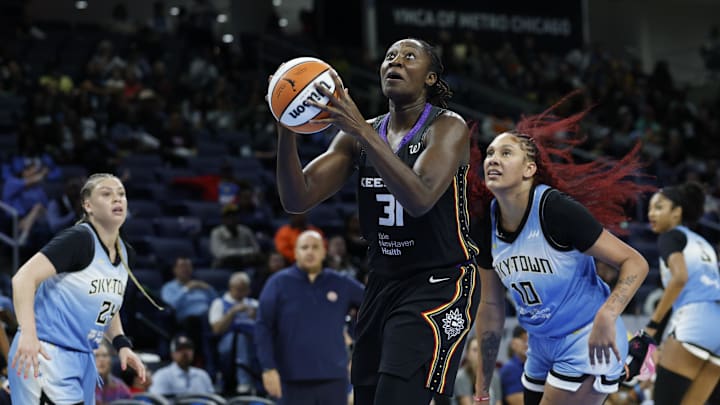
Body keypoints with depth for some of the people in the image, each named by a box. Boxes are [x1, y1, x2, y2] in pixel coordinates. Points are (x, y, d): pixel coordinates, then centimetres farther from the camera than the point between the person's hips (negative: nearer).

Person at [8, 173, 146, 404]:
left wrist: (121, 345, 8)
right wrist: (28, 334, -35)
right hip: (46, 354, -8)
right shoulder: (78, 239, -14)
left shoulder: (126, 254, 10)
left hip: (83, 359, 8)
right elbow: (24, 278, -24)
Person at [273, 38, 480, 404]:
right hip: (382, 284, 7)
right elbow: (297, 201, -3)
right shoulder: (357, 136, 6)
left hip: (439, 285, -6)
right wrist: (286, 129, -19)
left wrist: (362, 130, -33)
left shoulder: (447, 127, -10)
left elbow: (419, 200, -28)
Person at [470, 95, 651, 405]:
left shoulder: (556, 210, -21)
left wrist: (606, 316, -37)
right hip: (542, 346, 7)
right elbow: (491, 307, 8)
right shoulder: (486, 227, -2)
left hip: (589, 343, -7)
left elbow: (635, 263, -20)